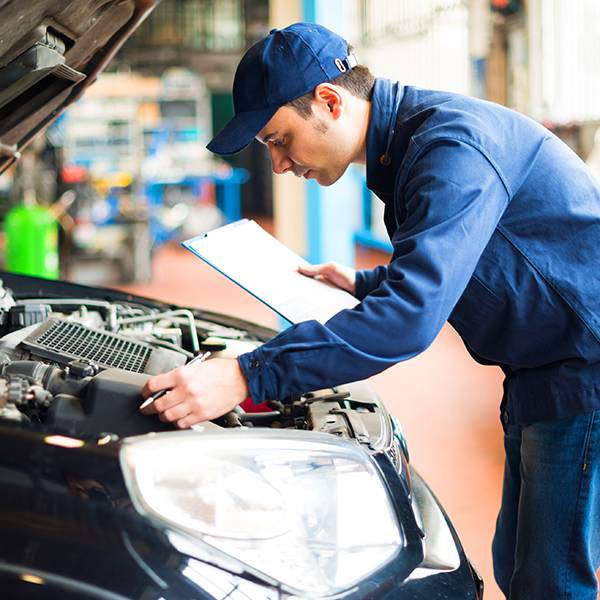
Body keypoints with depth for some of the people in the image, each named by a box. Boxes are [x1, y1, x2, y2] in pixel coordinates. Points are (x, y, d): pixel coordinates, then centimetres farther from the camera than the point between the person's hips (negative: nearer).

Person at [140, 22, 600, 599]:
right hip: (540, 378, 10)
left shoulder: (454, 144, -24)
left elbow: (410, 316, -35)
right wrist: (365, 285, 15)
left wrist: (248, 376, -36)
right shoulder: (401, 149, 9)